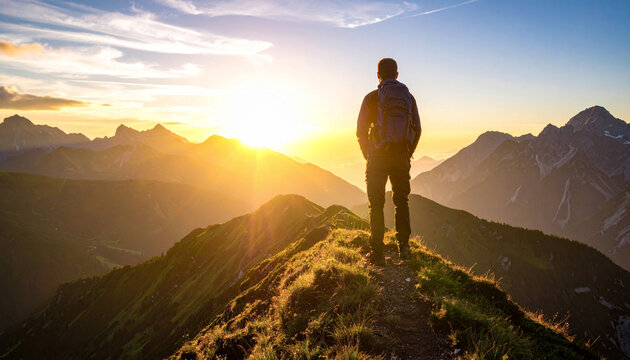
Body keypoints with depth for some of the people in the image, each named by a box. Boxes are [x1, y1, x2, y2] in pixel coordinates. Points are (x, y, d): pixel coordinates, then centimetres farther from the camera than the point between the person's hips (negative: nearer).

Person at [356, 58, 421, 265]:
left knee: (376, 205, 5)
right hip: (401, 157, 3)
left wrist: (367, 155, 10)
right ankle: (403, 246, 18)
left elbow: (361, 131, -4)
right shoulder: (408, 98, 5)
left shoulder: (372, 98, -6)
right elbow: (417, 130, 9)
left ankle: (377, 253, 7)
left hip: (378, 157, -3)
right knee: (402, 201, 18)